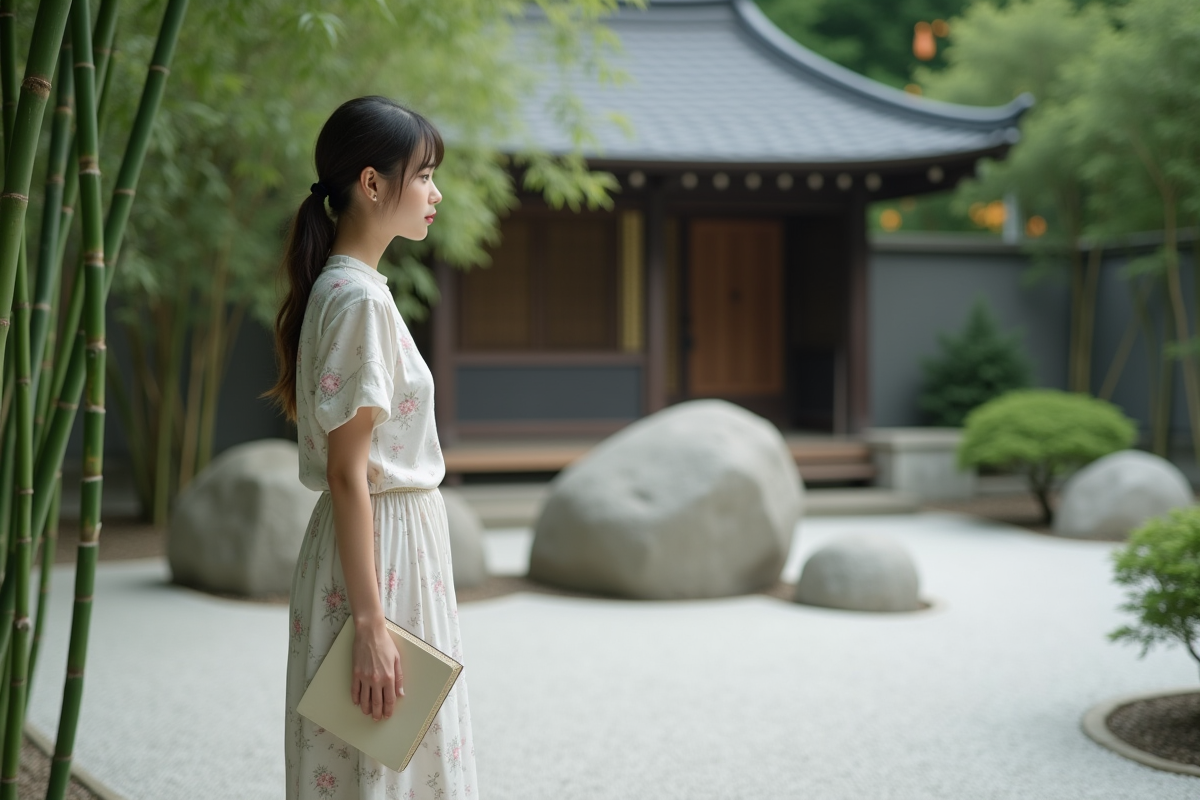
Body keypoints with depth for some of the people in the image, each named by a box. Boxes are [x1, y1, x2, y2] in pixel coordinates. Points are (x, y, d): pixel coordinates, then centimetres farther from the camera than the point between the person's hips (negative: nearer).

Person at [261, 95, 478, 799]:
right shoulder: (359, 299, -17)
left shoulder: (349, 288, 12)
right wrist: (371, 623, -21)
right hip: (382, 555, -10)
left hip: (400, 544, 10)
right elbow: (347, 472, -20)